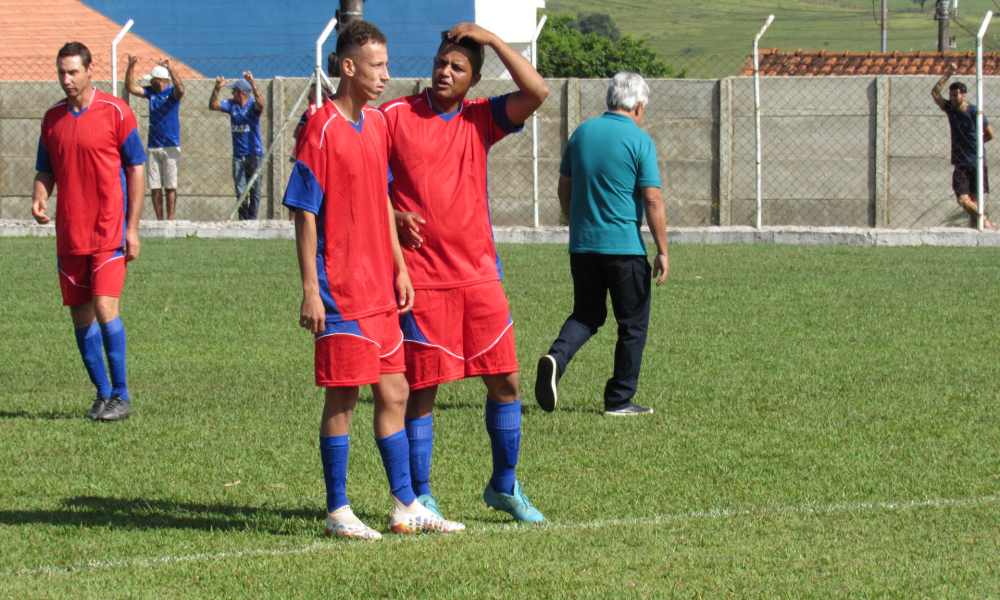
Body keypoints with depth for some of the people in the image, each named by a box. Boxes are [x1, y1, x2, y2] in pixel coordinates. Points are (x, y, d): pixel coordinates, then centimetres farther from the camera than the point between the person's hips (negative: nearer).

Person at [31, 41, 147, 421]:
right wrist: (39, 199, -5)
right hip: (69, 234, 5)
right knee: (80, 315, 5)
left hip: (108, 232, -5)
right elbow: (45, 171, 18)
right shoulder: (52, 118, 10)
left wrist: (132, 228, -6)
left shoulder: (115, 112, -4)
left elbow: (136, 169, -1)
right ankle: (102, 394, 17)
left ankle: (120, 396, -4)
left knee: (104, 307, -14)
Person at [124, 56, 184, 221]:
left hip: (170, 146, -5)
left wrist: (169, 69, -37)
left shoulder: (172, 92, -4)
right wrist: (130, 68, -12)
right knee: (155, 187, 3)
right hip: (153, 146, 5)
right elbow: (131, 88, 1)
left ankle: (170, 220, -3)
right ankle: (159, 220, 8)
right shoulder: (150, 92, 9)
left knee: (170, 186, -4)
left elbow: (180, 88, -26)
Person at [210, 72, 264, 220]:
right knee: (240, 191, 2)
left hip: (254, 154, -4)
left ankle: (252, 218, 5)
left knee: (254, 190, 0)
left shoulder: (253, 104, -5)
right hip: (238, 154, 4)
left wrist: (252, 83, -34)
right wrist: (217, 89, -11)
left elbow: (261, 104, -27)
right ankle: (243, 219, 5)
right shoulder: (231, 105, 8)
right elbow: (213, 106, 2)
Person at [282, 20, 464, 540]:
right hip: (341, 291, -8)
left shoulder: (376, 125, 11)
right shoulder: (321, 130, -12)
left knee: (393, 393, 9)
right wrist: (310, 290, -15)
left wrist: (399, 268, 15)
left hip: (379, 288, 8)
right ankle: (337, 512, 6)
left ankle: (406, 507, 16)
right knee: (343, 397, -2)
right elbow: (305, 214, -13)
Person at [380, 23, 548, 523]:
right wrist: (391, 215, -14)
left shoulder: (480, 119, 8)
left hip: (479, 274, 4)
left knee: (505, 381, 6)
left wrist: (491, 39, -5)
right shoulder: (394, 116, 0)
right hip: (420, 277, -4)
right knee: (421, 389, -1)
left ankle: (504, 486, 22)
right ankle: (420, 497, 9)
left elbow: (536, 92, -6)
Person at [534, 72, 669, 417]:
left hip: (582, 245, 5)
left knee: (587, 314, 17)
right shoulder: (639, 140, -9)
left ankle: (557, 356, -11)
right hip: (625, 247, -5)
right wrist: (662, 252, -7)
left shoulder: (581, 133, 7)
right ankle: (619, 400, 10)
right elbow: (653, 199, -12)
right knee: (633, 323, 8)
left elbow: (564, 190, 14)